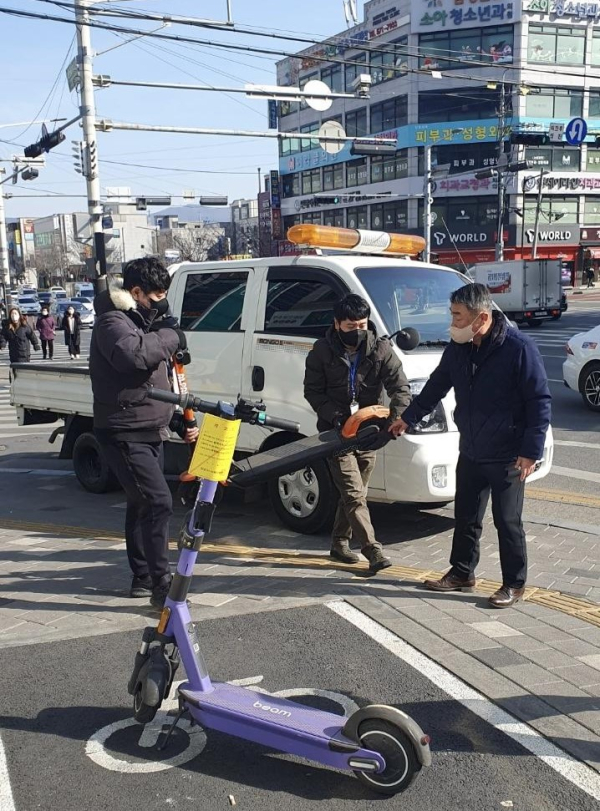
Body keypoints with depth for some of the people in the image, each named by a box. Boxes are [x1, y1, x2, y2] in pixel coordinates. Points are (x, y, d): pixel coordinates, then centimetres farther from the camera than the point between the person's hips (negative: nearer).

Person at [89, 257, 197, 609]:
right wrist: (171, 336, -24)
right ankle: (161, 584, -11)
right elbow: (132, 354, -39)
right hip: (125, 434, -10)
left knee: (142, 504, 15)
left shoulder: (143, 320, 17)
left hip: (149, 431, 10)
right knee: (158, 503, -16)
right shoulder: (113, 322, -14)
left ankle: (143, 578, 26)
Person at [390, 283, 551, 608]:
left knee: (507, 521, 3)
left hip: (507, 456, -6)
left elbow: (540, 402, -15)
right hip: (470, 452, 6)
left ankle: (514, 584, 19)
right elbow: (436, 386, 17)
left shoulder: (519, 348, -18)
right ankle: (462, 573, 32)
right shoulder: (457, 348, 2)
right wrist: (408, 418, 20)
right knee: (466, 517, 16)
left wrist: (531, 451, -18)